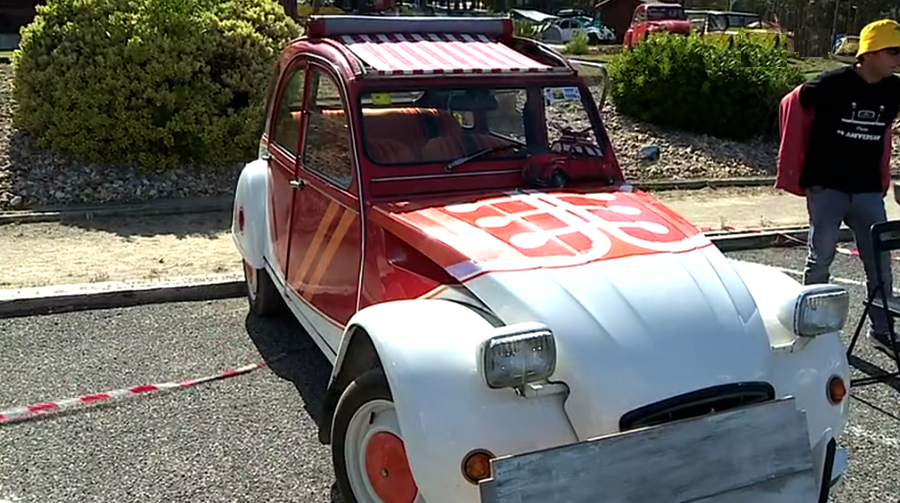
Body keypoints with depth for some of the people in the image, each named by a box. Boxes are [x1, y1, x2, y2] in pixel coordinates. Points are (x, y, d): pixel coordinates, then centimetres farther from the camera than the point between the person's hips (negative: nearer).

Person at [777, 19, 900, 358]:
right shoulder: (834, 84, -15)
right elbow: (793, 105, -4)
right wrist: (796, 168, 0)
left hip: (868, 191, 5)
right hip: (827, 188, -5)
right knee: (820, 259, 5)